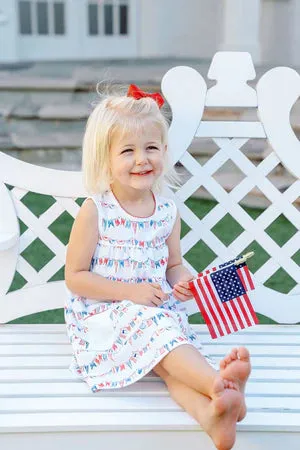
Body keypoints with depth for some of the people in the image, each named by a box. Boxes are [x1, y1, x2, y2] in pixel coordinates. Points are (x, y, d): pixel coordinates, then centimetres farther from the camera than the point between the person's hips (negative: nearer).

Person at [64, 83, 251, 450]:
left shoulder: (167, 211, 5)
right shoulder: (95, 211, -9)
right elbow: (74, 277, -8)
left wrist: (183, 282, -7)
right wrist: (130, 291, -18)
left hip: (157, 309, 4)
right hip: (102, 314, -4)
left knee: (173, 363, -26)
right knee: (155, 328, -34)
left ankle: (209, 413, -52)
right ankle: (218, 382, -54)